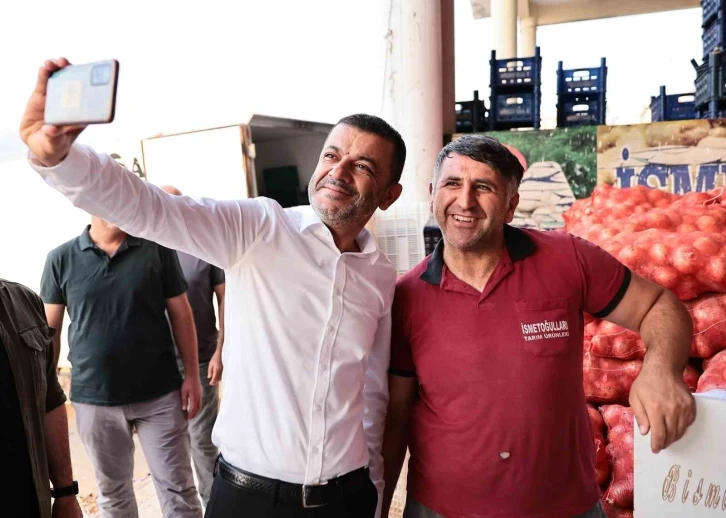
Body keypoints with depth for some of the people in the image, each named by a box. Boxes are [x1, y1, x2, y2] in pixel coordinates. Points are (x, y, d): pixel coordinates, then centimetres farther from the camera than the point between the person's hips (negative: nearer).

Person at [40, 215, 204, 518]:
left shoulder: (158, 249, -4)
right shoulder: (61, 259, -2)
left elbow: (181, 315, 0)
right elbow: (49, 330, 4)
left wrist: (192, 375, -3)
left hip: (160, 393, -1)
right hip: (93, 398, 1)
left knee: (177, 487, 7)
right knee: (113, 491, 17)